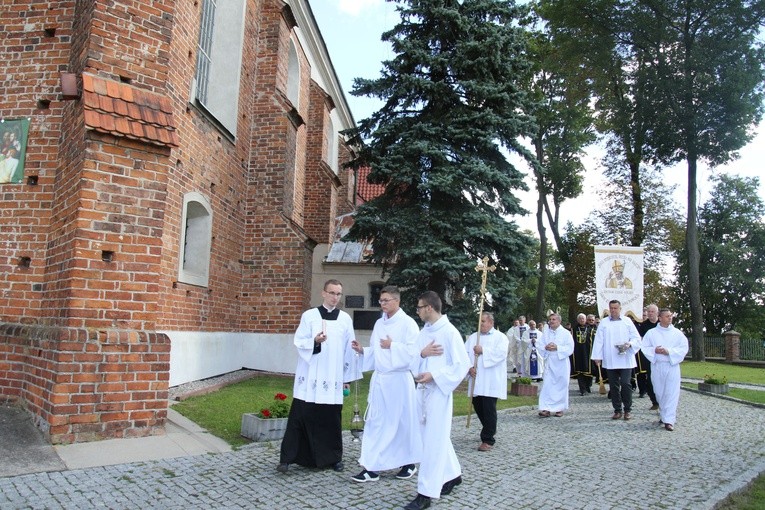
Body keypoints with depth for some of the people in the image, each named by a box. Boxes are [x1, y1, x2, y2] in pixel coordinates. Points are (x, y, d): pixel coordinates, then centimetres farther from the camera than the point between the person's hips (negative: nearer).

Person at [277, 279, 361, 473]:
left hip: (333, 378, 2)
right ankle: (287, 458, 7)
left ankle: (333, 457, 21)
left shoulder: (346, 319, 6)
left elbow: (349, 350, 8)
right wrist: (314, 341, -23)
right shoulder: (309, 315, 0)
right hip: (310, 377, -2)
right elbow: (299, 342, -3)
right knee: (300, 416, -2)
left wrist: (347, 377, 7)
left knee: (332, 419, 7)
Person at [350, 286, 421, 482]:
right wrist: (362, 350, -2)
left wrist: (392, 346, -17)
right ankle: (371, 467, 9)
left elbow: (414, 351, -16)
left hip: (398, 379, -6)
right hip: (379, 378, 6)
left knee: (403, 421, 7)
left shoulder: (408, 323, -9)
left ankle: (409, 463, 26)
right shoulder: (379, 323, 11)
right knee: (375, 422, 4)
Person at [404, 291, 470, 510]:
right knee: (437, 437, 18)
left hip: (438, 391, -8)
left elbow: (462, 364, -14)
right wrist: (421, 354, -6)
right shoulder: (423, 332, 11)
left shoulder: (450, 332, -12)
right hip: (422, 390, 8)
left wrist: (434, 376, -19)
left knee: (433, 441, -4)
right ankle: (452, 474, 36)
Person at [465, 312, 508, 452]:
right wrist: (469, 367, -11)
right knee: (478, 406, 11)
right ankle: (490, 430, 35)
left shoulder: (500, 337, 0)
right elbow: (465, 354, 5)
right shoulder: (473, 337, 13)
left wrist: (483, 351, -16)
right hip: (476, 380, 5)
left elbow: (501, 353, -16)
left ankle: (488, 440, 3)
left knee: (489, 409, -6)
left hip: (491, 381, -5)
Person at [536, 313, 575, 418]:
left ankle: (560, 408, 18)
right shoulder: (545, 333, 8)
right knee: (547, 385, -5)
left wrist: (557, 348, -19)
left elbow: (570, 348, -7)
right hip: (549, 363, 2)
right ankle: (546, 409, -4)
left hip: (562, 363, -2)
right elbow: (540, 348, 7)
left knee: (561, 385, 5)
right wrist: (546, 348, -14)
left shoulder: (566, 333, -1)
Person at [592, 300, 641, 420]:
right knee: (613, 386, 6)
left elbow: (636, 338, 4)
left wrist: (629, 344, -17)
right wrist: (597, 356, -3)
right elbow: (599, 340, 3)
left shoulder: (627, 321, 6)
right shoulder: (604, 322, 7)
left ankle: (627, 410, 10)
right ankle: (617, 410, 16)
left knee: (625, 384, -6)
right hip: (610, 361, 2)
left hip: (625, 360, -1)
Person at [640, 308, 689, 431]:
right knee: (659, 393, 9)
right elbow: (644, 347, 4)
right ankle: (663, 415, 27)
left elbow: (684, 348, -3)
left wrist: (669, 351, -14)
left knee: (671, 393, -6)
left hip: (672, 366, -1)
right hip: (657, 366, 1)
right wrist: (654, 351, -14)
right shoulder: (651, 332, 3)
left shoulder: (677, 333, 3)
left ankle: (669, 420, -4)